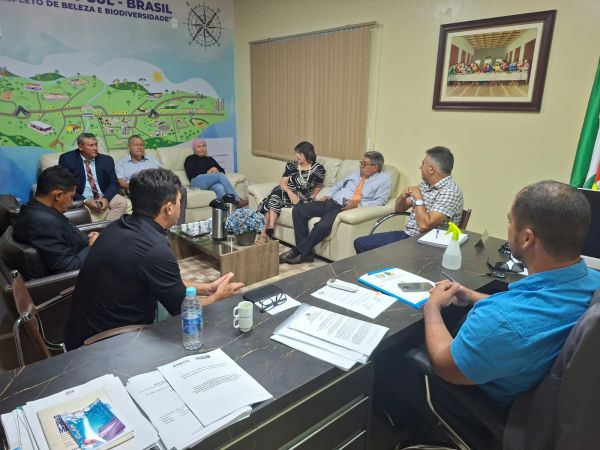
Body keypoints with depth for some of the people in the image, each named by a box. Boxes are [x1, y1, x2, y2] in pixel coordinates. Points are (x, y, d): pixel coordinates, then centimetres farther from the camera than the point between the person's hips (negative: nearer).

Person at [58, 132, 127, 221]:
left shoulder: (106, 160, 6)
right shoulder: (67, 159, -2)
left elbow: (114, 183, 4)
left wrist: (106, 198, -18)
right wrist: (85, 201, -21)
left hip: (103, 197, 3)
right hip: (81, 199, -3)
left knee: (123, 202, -24)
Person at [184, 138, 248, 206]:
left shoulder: (210, 159, 30)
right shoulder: (190, 159, 18)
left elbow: (222, 170, 20)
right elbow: (191, 174, -1)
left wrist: (216, 170, -5)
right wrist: (207, 172, -9)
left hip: (212, 183, 4)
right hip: (198, 181, -3)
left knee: (220, 188, -36)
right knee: (220, 175, -30)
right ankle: (237, 199, -33)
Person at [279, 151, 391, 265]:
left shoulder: (384, 180, 5)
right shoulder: (356, 173, 25)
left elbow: (379, 201, -7)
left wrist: (358, 204, -20)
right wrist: (329, 195, 12)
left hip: (345, 208, -7)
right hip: (331, 202, 7)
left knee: (323, 225, -36)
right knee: (298, 210, -12)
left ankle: (299, 252, -17)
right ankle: (306, 252, -13)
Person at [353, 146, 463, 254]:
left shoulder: (450, 192, -19)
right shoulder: (425, 184, 8)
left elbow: (425, 226, -29)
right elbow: (399, 209, 15)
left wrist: (418, 198, -19)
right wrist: (403, 196, -6)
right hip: (407, 234, 9)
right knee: (360, 243, 5)